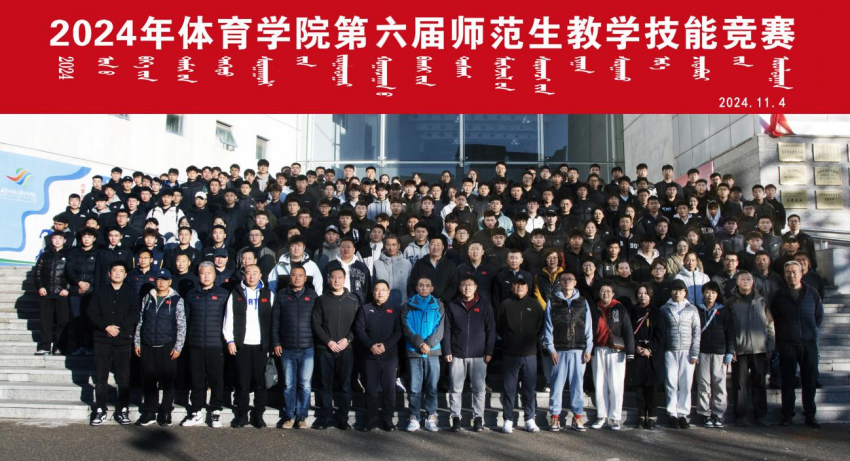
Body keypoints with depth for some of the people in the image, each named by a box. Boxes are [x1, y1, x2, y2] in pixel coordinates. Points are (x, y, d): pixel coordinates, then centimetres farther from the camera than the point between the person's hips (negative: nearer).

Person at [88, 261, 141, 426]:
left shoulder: (131, 293, 7)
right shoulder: (100, 291, 9)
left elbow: (135, 315, -2)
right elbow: (92, 313, 1)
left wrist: (119, 327, -13)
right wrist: (106, 327, -12)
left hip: (123, 340, -1)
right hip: (102, 339, 1)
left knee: (124, 378, 1)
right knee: (100, 377, 3)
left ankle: (123, 411, 8)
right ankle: (100, 411, 11)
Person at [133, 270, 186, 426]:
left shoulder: (176, 300, -1)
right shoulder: (147, 298, 9)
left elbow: (182, 326, -3)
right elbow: (140, 321, 12)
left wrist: (178, 347, -8)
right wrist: (137, 343, 8)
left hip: (167, 347, -3)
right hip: (147, 347, 3)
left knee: (168, 381, 2)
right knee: (149, 381, 7)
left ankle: (165, 413, 13)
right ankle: (149, 413, 17)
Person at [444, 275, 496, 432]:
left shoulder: (485, 305, 4)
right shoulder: (452, 306, 5)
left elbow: (491, 330, 3)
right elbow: (447, 330, 5)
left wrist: (489, 352, -2)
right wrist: (447, 351, -2)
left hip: (478, 355, 0)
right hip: (457, 354, 1)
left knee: (479, 388, 3)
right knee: (455, 389, 3)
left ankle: (478, 418, 13)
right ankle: (456, 418, 12)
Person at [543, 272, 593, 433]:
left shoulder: (583, 302, 10)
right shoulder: (552, 302, 5)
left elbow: (588, 327, 8)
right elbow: (548, 327, 2)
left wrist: (588, 348, 1)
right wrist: (551, 349, -5)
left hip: (578, 350, 1)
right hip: (558, 350, -1)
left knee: (577, 383, 3)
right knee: (557, 383, 0)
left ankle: (577, 417, 10)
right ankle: (554, 417, 6)